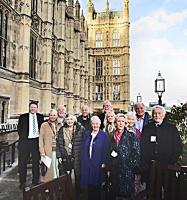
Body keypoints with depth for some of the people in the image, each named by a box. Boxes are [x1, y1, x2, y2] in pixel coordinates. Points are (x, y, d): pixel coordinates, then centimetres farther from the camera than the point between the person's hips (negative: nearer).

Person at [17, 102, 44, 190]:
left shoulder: (40, 117, 7)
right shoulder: (23, 117, 4)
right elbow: (19, 128, 4)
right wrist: (22, 137, -4)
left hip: (36, 141, 1)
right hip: (25, 141, -1)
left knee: (36, 162, 9)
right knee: (22, 162, 5)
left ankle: (35, 181, 23)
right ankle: (22, 182, 19)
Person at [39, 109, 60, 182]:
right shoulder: (44, 125, 0)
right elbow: (41, 139, -1)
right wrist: (42, 152, -8)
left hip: (58, 151, 3)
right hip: (48, 151, -3)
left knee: (57, 169, 7)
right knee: (50, 170, 1)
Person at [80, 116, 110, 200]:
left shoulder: (103, 135, -5)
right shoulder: (87, 134, 8)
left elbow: (106, 149, -7)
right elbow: (83, 149, 10)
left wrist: (104, 162, -11)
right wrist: (83, 161, 5)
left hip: (98, 163, -3)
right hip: (87, 163, 4)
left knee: (97, 184, 6)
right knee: (89, 183, 9)